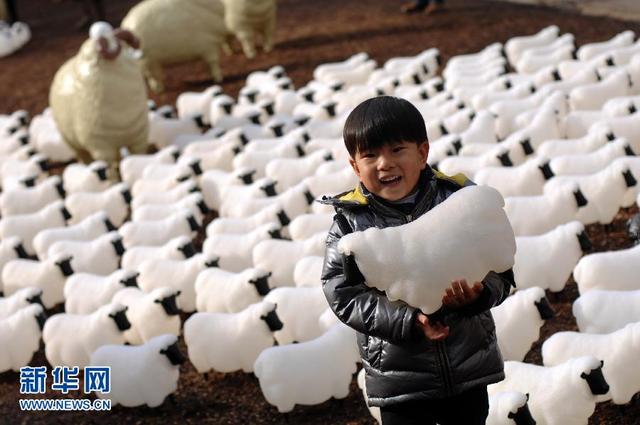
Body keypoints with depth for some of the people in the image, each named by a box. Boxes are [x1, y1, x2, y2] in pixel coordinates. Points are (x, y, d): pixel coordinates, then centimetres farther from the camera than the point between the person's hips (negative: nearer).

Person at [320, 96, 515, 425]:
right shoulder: (350, 222, -8)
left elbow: (500, 271, -3)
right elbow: (344, 295, -12)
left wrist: (477, 294, -26)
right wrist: (407, 320, -23)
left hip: (469, 370, 2)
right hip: (399, 378, -1)